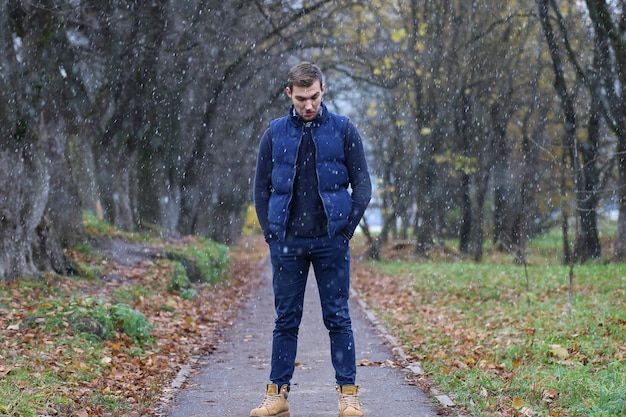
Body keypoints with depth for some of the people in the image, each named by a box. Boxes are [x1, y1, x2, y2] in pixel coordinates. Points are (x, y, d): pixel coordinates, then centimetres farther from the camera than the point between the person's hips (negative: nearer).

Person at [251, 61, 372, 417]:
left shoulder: (344, 130, 1)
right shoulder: (275, 133, 6)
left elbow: (362, 186, 3)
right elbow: (262, 187, 11)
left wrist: (346, 229, -5)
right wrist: (270, 232, 3)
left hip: (331, 242, -2)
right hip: (287, 244, 2)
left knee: (338, 318, 2)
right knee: (286, 319, 7)